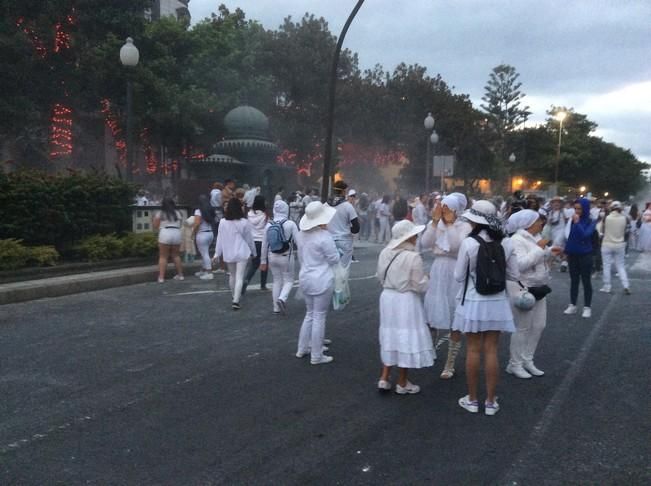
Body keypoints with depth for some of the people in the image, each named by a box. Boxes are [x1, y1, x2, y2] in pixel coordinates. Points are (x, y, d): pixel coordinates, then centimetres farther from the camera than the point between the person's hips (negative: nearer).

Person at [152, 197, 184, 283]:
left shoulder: (160, 213, 4)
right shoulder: (177, 213, 14)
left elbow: (155, 226, 4)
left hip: (165, 234, -3)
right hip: (176, 234, 4)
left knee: (163, 257, 1)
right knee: (176, 255, 17)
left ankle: (161, 277, -4)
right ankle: (180, 274, 21)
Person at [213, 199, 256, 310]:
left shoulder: (223, 222, -4)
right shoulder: (244, 222, -9)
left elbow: (220, 238, 1)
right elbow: (249, 238, -1)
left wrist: (217, 253, 9)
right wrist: (253, 251, 12)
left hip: (228, 254, 3)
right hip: (242, 253, -3)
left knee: (232, 276, 20)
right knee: (239, 277, -3)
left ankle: (235, 297, 35)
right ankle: (236, 301, -11)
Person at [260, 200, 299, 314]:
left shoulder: (269, 225, -1)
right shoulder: (291, 224, -12)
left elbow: (264, 244, 4)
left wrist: (263, 261, 13)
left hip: (272, 257, 4)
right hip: (286, 257, -4)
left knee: (276, 280, 15)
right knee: (288, 280, 10)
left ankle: (276, 307, 18)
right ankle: (282, 298, -16)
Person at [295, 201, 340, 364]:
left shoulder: (301, 234, 3)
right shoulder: (324, 237, -19)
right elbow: (334, 259, -10)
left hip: (305, 278, 7)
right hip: (322, 280, -7)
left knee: (310, 314, 21)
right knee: (319, 317, 2)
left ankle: (302, 349, 28)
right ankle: (316, 356, 10)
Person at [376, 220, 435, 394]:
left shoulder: (385, 253, 0)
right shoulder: (413, 257, -19)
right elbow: (420, 286, -15)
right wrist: (426, 278, 5)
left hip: (387, 297, 6)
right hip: (406, 301, -6)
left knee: (390, 336, 19)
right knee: (406, 338, 7)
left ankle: (384, 378, 21)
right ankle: (402, 383, 18)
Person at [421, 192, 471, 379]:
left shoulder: (465, 226, -6)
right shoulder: (434, 225, 4)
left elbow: (458, 246, -23)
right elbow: (425, 244, -13)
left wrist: (450, 223, -24)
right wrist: (435, 221, -19)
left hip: (456, 274, -3)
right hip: (437, 272, 3)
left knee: (455, 322, 6)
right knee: (431, 315, 5)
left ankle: (450, 365, 19)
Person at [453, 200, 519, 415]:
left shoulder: (468, 243, -16)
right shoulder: (506, 243, -5)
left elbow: (459, 276, -9)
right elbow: (513, 275, 2)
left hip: (473, 302, -3)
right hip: (497, 303, 3)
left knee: (473, 350, 8)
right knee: (491, 351, 10)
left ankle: (472, 399, 19)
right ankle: (490, 401, 18)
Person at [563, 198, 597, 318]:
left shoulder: (591, 222, -9)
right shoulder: (572, 220, 0)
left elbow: (585, 235, -24)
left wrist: (577, 223, -25)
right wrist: (566, 251, 10)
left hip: (585, 255, -4)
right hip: (572, 254, 4)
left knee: (586, 281, 4)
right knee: (574, 281, 12)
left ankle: (587, 308, 12)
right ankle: (572, 305, 21)